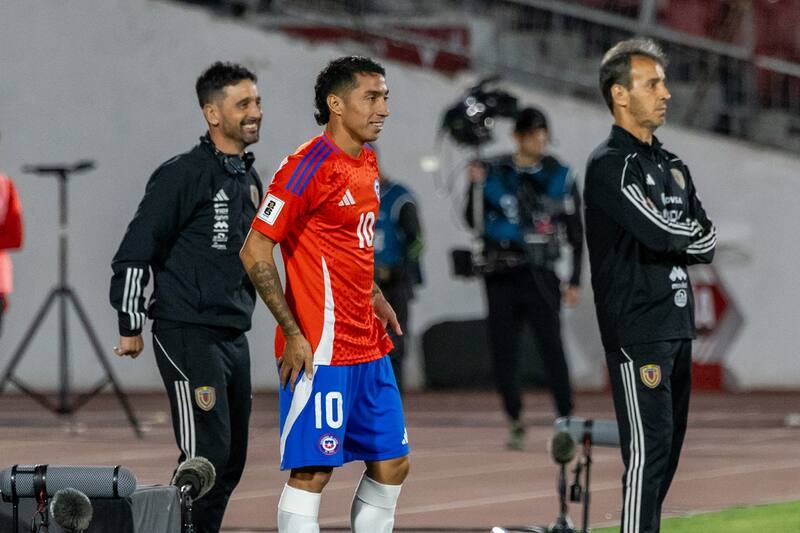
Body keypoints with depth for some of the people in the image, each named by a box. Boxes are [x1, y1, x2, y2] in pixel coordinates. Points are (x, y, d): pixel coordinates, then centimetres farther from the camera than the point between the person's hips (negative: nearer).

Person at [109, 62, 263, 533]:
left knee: (232, 459, 8)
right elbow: (135, 251, -10)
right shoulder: (184, 175, -11)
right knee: (207, 454, -14)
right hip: (188, 335, -8)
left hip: (235, 336, 8)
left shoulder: (250, 180, 14)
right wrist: (131, 326, -9)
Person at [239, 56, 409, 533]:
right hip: (319, 350, -9)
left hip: (369, 348, 9)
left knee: (392, 465, 11)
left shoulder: (368, 163, 12)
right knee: (312, 471, -8)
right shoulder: (309, 166, -14)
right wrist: (292, 332, -18)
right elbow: (255, 251, -16)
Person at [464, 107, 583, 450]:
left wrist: (575, 282, 1)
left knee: (551, 345, -14)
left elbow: (576, 235, 8)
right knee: (503, 349, 2)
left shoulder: (560, 176, 5)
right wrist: (475, 186, -11)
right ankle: (515, 422, 14)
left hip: (539, 275, -2)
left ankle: (566, 419, -14)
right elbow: (475, 222, 6)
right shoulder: (494, 172, 7)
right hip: (499, 274, 2)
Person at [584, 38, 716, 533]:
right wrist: (695, 235, 0)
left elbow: (706, 242, 13)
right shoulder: (610, 165, -9)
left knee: (669, 449, 10)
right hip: (637, 330, -8)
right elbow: (660, 231, -20)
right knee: (648, 450, -13)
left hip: (678, 325, 8)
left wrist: (672, 242, -6)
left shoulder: (672, 166, 18)